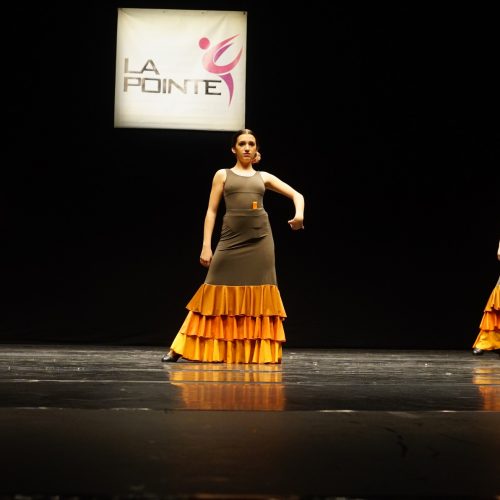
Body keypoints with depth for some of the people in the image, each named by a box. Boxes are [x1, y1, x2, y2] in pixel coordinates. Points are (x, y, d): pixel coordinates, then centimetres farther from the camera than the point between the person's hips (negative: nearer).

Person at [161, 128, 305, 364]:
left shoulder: (264, 177, 14)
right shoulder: (223, 175, 10)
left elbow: (297, 195, 12)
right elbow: (211, 211, 5)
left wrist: (299, 214, -11)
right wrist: (206, 245, -5)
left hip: (260, 240, 2)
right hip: (231, 240, -2)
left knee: (258, 297, 1)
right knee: (219, 293, -4)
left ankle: (257, 351, 8)